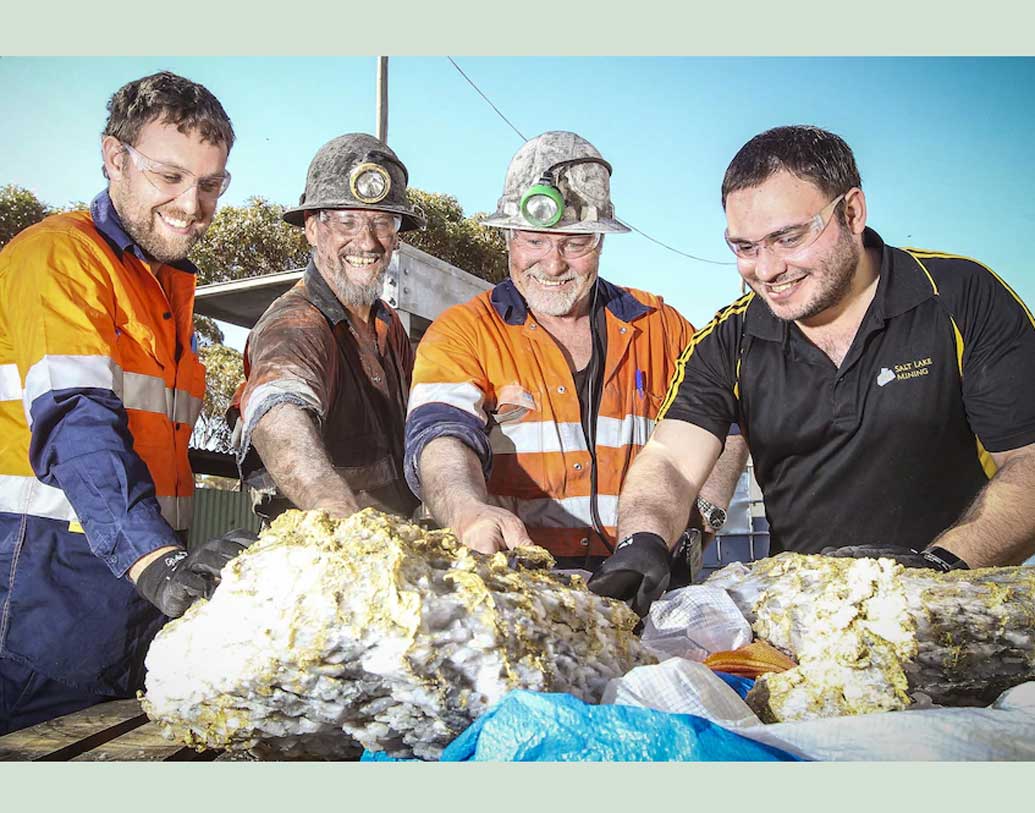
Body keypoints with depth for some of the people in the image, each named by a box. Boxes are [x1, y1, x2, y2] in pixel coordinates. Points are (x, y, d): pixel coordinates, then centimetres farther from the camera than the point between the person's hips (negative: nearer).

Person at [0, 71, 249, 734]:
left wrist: (180, 563, 10)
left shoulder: (177, 283, 18)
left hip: (145, 574, 8)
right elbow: (75, 420, -23)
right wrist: (154, 555, -35)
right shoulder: (58, 254, -8)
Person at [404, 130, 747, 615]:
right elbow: (440, 436, -13)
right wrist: (470, 510, -36)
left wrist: (696, 522, 0)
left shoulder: (660, 327, 12)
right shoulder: (461, 334, 3)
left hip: (637, 583, 2)